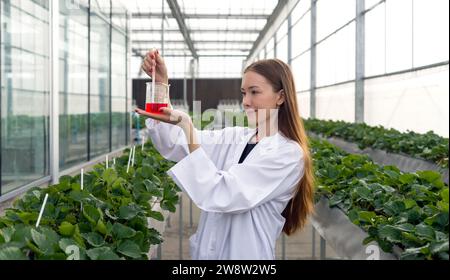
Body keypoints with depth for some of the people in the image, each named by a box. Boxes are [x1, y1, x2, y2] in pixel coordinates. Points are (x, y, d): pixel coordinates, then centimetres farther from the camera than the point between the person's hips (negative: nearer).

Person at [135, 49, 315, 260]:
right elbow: (173, 146, -1)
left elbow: (222, 195, -25)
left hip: (245, 253, -6)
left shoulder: (289, 153, -17)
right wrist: (161, 83, -10)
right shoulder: (235, 137, 4)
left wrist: (186, 126, -27)